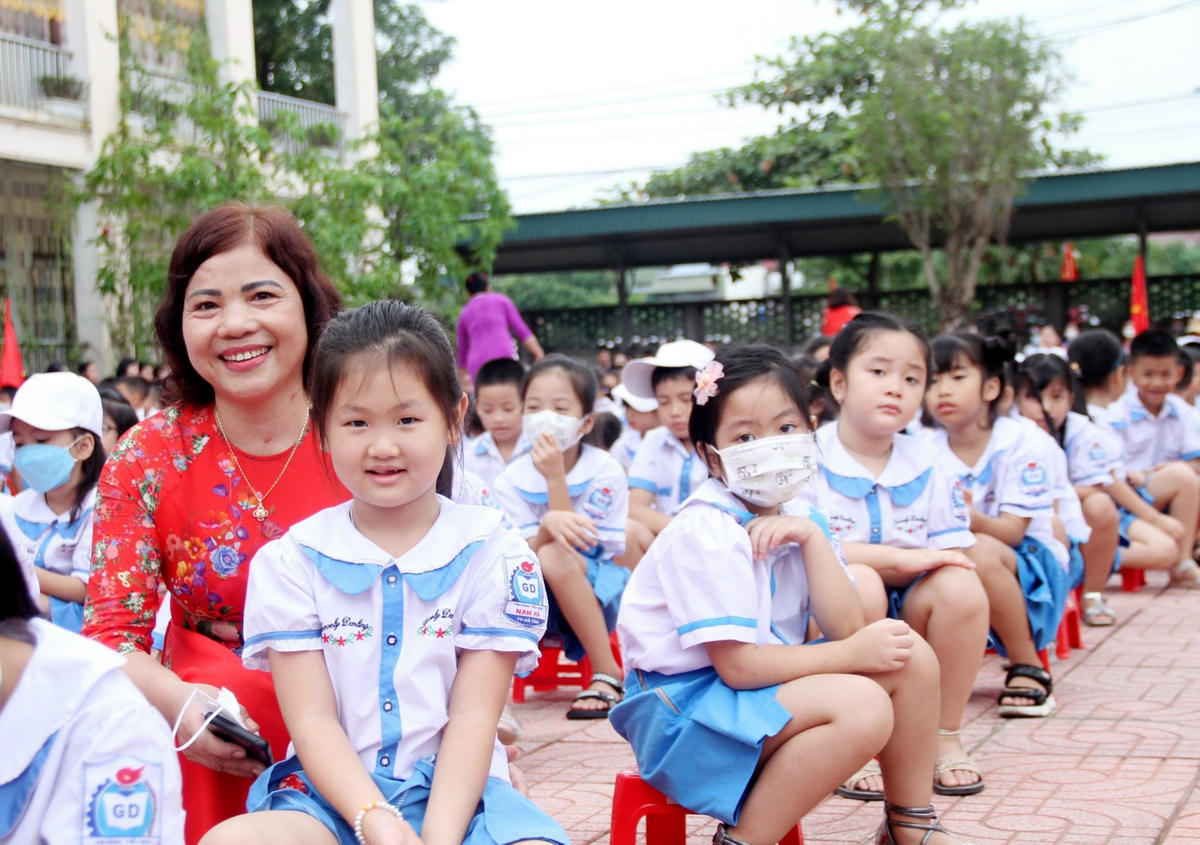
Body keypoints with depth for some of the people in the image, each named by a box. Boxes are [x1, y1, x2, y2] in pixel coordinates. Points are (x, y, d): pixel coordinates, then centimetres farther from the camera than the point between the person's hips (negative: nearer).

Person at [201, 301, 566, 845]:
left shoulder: (492, 555, 3)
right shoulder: (291, 562, 4)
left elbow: (473, 717, -3)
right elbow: (313, 720, -3)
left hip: (455, 789, 0)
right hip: (335, 793, 1)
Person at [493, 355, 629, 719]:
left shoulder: (605, 472, -11)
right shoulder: (510, 481, -6)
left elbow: (573, 547, -19)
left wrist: (555, 478, -27)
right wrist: (548, 526, -39)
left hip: (601, 594, -1)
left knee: (554, 555, -35)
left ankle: (609, 676, -24)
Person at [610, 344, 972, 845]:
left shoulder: (793, 519, 6)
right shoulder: (706, 534, -19)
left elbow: (845, 629, -4)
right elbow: (738, 666, -24)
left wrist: (811, 536, -15)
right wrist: (853, 654, -16)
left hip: (762, 682, 8)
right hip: (685, 705, -8)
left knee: (912, 659, 1)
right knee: (862, 705, -27)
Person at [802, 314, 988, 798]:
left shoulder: (926, 469, 4)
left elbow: (955, 557, -2)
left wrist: (859, 557, -18)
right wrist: (898, 559, -26)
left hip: (907, 620, 4)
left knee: (962, 587, -24)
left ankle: (945, 737, -7)